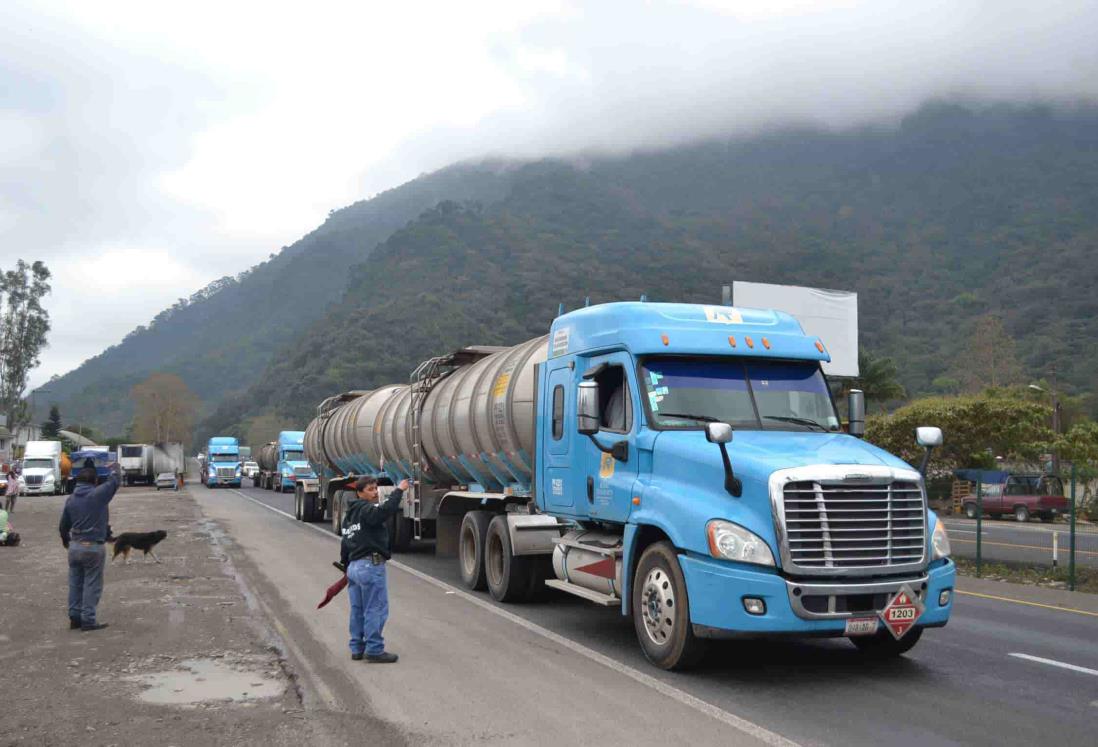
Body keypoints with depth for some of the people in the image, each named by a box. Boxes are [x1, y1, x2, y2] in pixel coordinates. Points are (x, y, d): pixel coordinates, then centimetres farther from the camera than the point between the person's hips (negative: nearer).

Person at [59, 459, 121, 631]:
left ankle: (75, 617, 19)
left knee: (75, 584, 14)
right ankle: (88, 620, 2)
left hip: (74, 547, 6)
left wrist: (66, 541, 33)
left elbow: (63, 525, 14)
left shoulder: (71, 499, 6)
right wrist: (114, 467, 19)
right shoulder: (98, 494, -12)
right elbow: (116, 480, -2)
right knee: (92, 585, 1)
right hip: (93, 547, -6)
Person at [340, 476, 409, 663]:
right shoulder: (366, 510, -12)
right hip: (371, 565, -10)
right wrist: (399, 490, -27)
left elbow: (345, 542, 25)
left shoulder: (350, 514, 19)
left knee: (357, 610, 14)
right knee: (376, 610, -5)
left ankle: (357, 648, 21)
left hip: (354, 566, 10)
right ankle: (374, 650, -3)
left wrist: (346, 565, 33)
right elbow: (386, 510, -34)